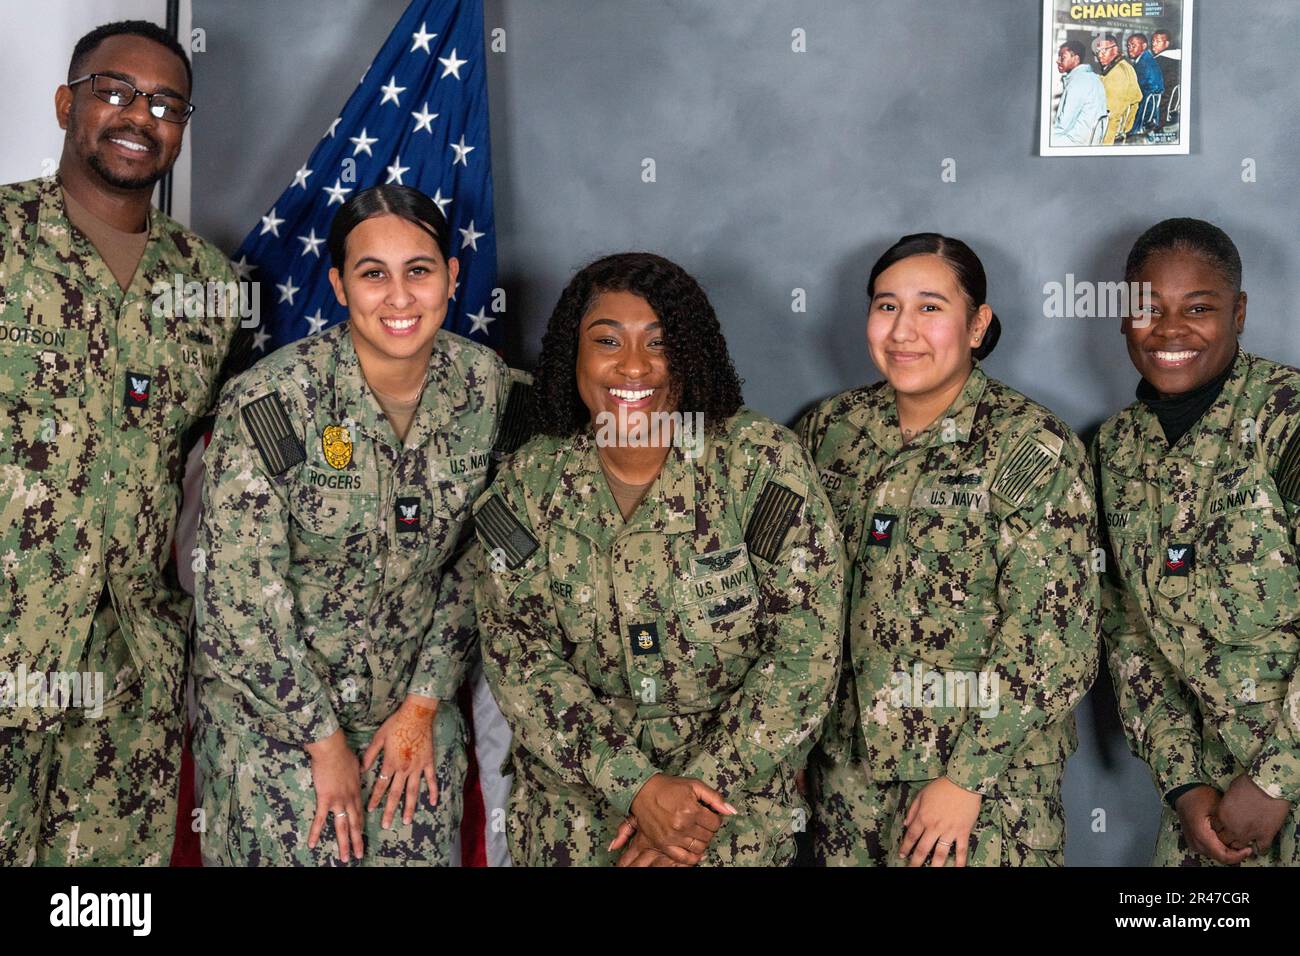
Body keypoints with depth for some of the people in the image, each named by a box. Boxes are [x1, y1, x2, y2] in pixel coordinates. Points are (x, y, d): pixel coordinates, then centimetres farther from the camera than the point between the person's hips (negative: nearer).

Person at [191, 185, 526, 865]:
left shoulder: (485, 385, -7)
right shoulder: (271, 400, -20)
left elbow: (475, 561, 1)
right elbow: (237, 593, -17)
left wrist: (425, 706, -2)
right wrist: (324, 739, -12)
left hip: (412, 697, 4)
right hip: (271, 702, -3)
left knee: (421, 851, 4)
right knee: (300, 851, -2)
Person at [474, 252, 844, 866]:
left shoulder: (763, 462, -13)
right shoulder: (529, 482, -6)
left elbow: (806, 647, -15)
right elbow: (517, 655, -9)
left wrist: (706, 792, -19)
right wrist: (637, 787, -19)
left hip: (740, 810, -2)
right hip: (573, 806, 2)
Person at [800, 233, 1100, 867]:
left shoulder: (1031, 447, -12)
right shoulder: (834, 428, 3)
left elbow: (1049, 636, -15)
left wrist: (968, 778, -16)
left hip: (990, 771, -4)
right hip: (849, 764, 4)